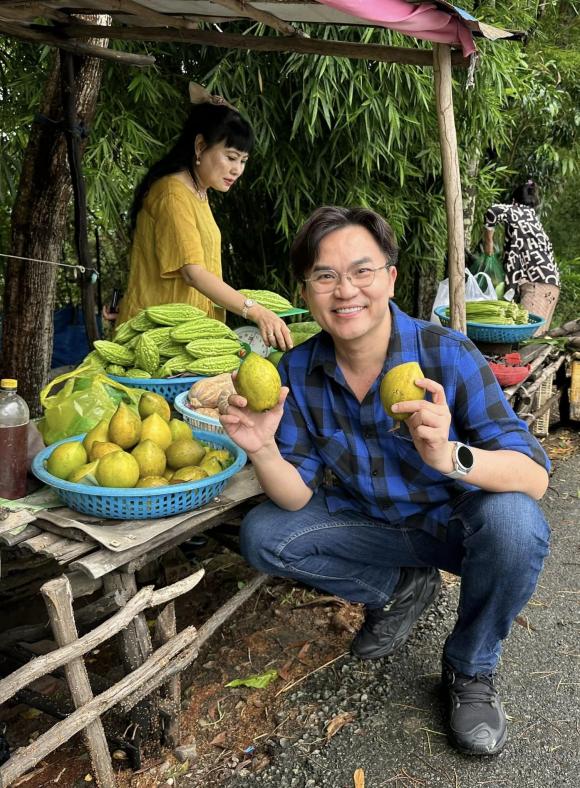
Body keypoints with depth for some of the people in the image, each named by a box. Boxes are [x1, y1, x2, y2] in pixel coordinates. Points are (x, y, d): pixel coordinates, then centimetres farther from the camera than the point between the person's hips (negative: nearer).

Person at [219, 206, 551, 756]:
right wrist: (263, 450, -34)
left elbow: (534, 477, -29)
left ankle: (470, 670, -3)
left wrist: (450, 457, -50)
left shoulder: (448, 355, -25)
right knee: (262, 535, -13)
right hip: (370, 525, 3)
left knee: (513, 520, -34)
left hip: (455, 523, -3)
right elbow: (299, 497, -12)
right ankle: (400, 589, 10)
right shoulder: (297, 372, -14)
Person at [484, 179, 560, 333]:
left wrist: (488, 241, 0)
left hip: (538, 281, -8)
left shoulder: (517, 212, 8)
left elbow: (494, 211, -12)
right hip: (549, 280, 8)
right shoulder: (532, 216, 29)